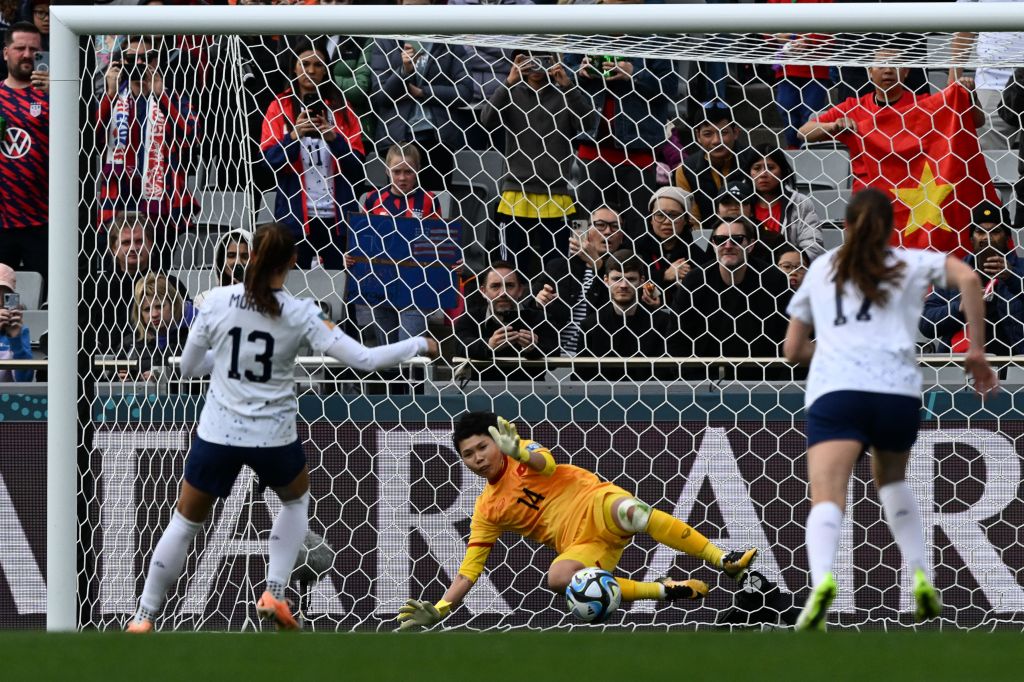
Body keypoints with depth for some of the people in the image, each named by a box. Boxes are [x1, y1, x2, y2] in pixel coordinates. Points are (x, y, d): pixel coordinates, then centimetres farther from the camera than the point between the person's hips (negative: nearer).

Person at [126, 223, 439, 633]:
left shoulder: (217, 302, -8)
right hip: (273, 438, 0)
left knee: (185, 523, 15)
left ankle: (144, 618, 15)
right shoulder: (299, 315, -10)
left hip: (217, 434, 0)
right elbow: (363, 359, -11)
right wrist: (419, 346, 3)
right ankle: (273, 594, 18)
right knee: (297, 499, 30)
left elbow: (189, 366, 3)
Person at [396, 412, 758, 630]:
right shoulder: (487, 511, 12)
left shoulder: (523, 457, 3)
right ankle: (665, 590, -27)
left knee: (629, 511, -38)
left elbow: (545, 463, -22)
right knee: (558, 578, -33)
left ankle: (724, 560, -35)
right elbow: (468, 572, 11)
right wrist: (439, 610, -3)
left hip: (595, 505, -3)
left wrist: (520, 453, -46)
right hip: (581, 547, 3)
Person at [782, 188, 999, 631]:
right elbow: (967, 278, 1)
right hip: (898, 390, 1)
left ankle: (822, 578, -46)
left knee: (826, 499, -18)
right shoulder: (909, 264, 20)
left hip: (834, 391, -1)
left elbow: (793, 349, 29)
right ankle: (921, 576, 15)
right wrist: (976, 352, 6)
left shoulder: (821, 269, 25)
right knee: (892, 481, 30)